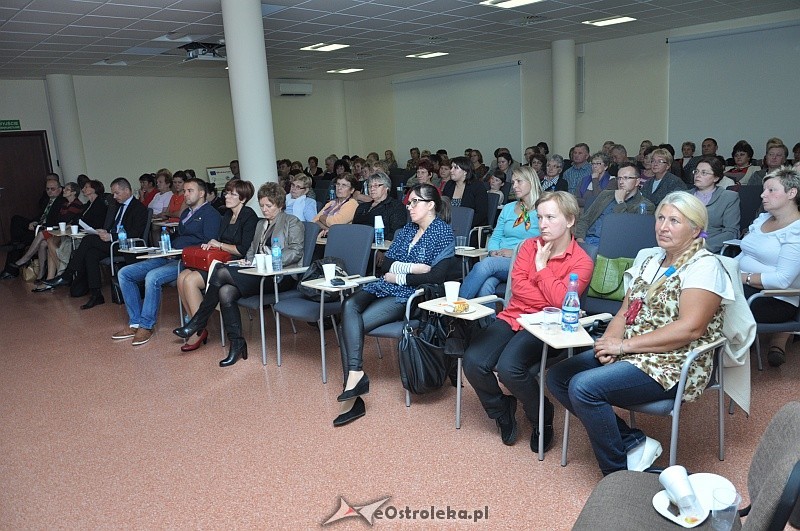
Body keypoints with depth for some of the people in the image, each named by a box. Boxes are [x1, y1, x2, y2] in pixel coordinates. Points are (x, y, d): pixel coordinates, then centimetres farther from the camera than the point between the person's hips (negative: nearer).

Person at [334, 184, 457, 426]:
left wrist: (399, 276, -9)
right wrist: (412, 267, -6)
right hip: (386, 287, 6)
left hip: (411, 296, -6)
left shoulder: (443, 233, -1)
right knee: (349, 305, -26)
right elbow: (385, 266, 11)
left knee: (352, 323, -25)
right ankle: (354, 377, -31)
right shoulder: (407, 230, 19)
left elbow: (437, 276, -13)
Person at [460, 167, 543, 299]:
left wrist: (515, 252, -14)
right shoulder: (508, 208, 23)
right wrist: (493, 251, -2)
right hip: (498, 259, 5)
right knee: (485, 285, -31)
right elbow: (495, 237, 20)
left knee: (485, 264, -34)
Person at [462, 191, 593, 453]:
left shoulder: (581, 262, -3)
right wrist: (551, 302, -10)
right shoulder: (529, 246, 9)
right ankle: (502, 409, 13)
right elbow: (517, 285, -2)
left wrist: (541, 267, -6)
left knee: (509, 367, -31)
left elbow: (562, 300, -15)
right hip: (512, 316, 5)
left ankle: (543, 420, 0)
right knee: (473, 362, -19)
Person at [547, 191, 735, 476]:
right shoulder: (648, 258, 15)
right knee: (557, 377, -4)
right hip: (630, 355, 9)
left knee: (584, 386, -27)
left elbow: (689, 328, -20)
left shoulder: (704, 266, -9)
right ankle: (633, 442, -3)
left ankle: (619, 473, -7)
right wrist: (609, 341, -9)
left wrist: (624, 345, -19)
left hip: (674, 367, -9)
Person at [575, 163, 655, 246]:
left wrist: (620, 202, -3)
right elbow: (585, 219, 16)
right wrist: (579, 238, -3)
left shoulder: (645, 205, 5)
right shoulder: (605, 194, 22)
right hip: (585, 240, 4)